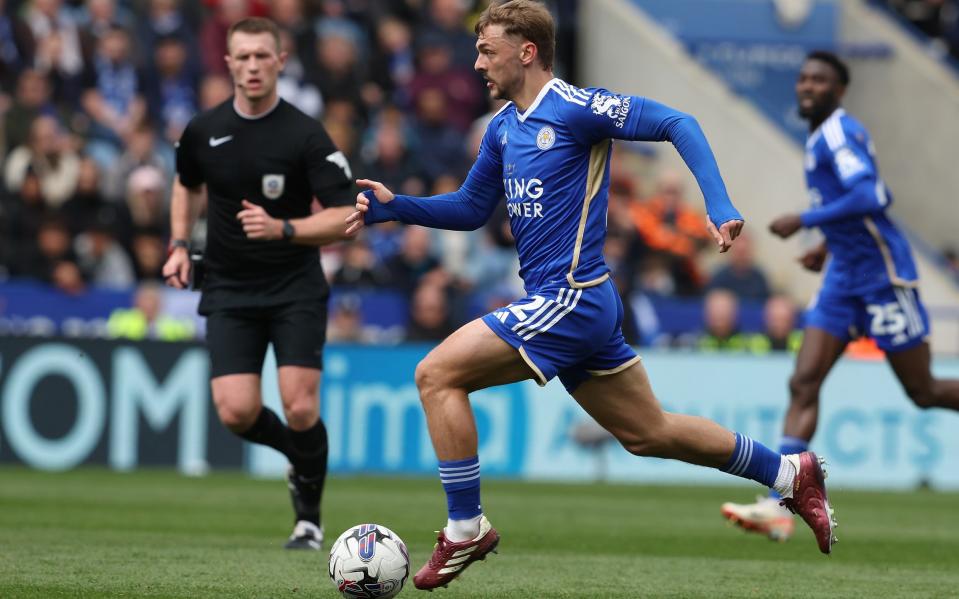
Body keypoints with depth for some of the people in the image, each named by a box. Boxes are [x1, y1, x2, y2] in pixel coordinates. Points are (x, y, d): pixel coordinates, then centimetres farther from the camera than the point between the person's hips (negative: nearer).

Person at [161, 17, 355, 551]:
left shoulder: (306, 136, -11)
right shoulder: (203, 131, 1)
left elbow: (344, 218, -13)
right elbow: (188, 185, 23)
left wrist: (282, 229, -27)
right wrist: (180, 245, 11)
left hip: (296, 290, -3)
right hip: (229, 291, 3)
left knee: (300, 409, -14)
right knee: (236, 412, -11)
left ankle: (310, 513, 11)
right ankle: (299, 454, 23)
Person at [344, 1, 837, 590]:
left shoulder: (573, 108, -13)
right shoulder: (503, 127, 13)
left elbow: (677, 124, -16)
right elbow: (471, 209, 22)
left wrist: (720, 205, -26)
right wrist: (393, 206, 8)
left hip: (569, 299, -9)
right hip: (563, 304, 9)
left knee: (437, 375, -12)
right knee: (649, 433, 16)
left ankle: (466, 529, -6)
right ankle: (789, 472, 26)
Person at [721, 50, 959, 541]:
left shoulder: (839, 133, -15)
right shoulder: (820, 137, 14)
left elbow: (870, 197, -30)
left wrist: (805, 221, -24)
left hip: (883, 275, -9)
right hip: (844, 276, 9)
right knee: (803, 384, -5)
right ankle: (778, 507, -13)